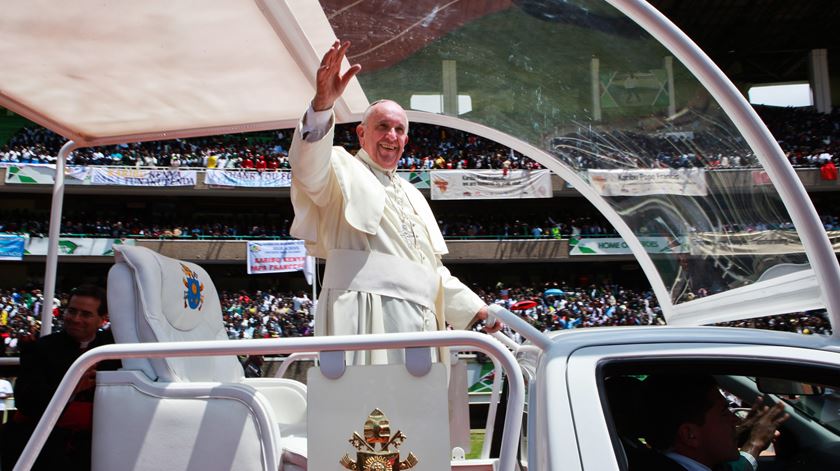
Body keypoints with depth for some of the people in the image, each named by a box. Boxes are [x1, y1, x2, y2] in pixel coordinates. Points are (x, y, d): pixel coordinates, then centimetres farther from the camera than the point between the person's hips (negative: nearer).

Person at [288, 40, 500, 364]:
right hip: (368, 316, -6)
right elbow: (310, 170, -17)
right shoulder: (343, 170, 9)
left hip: (419, 320, 7)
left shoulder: (413, 195, 28)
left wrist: (475, 308, 22)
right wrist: (322, 104, -33)